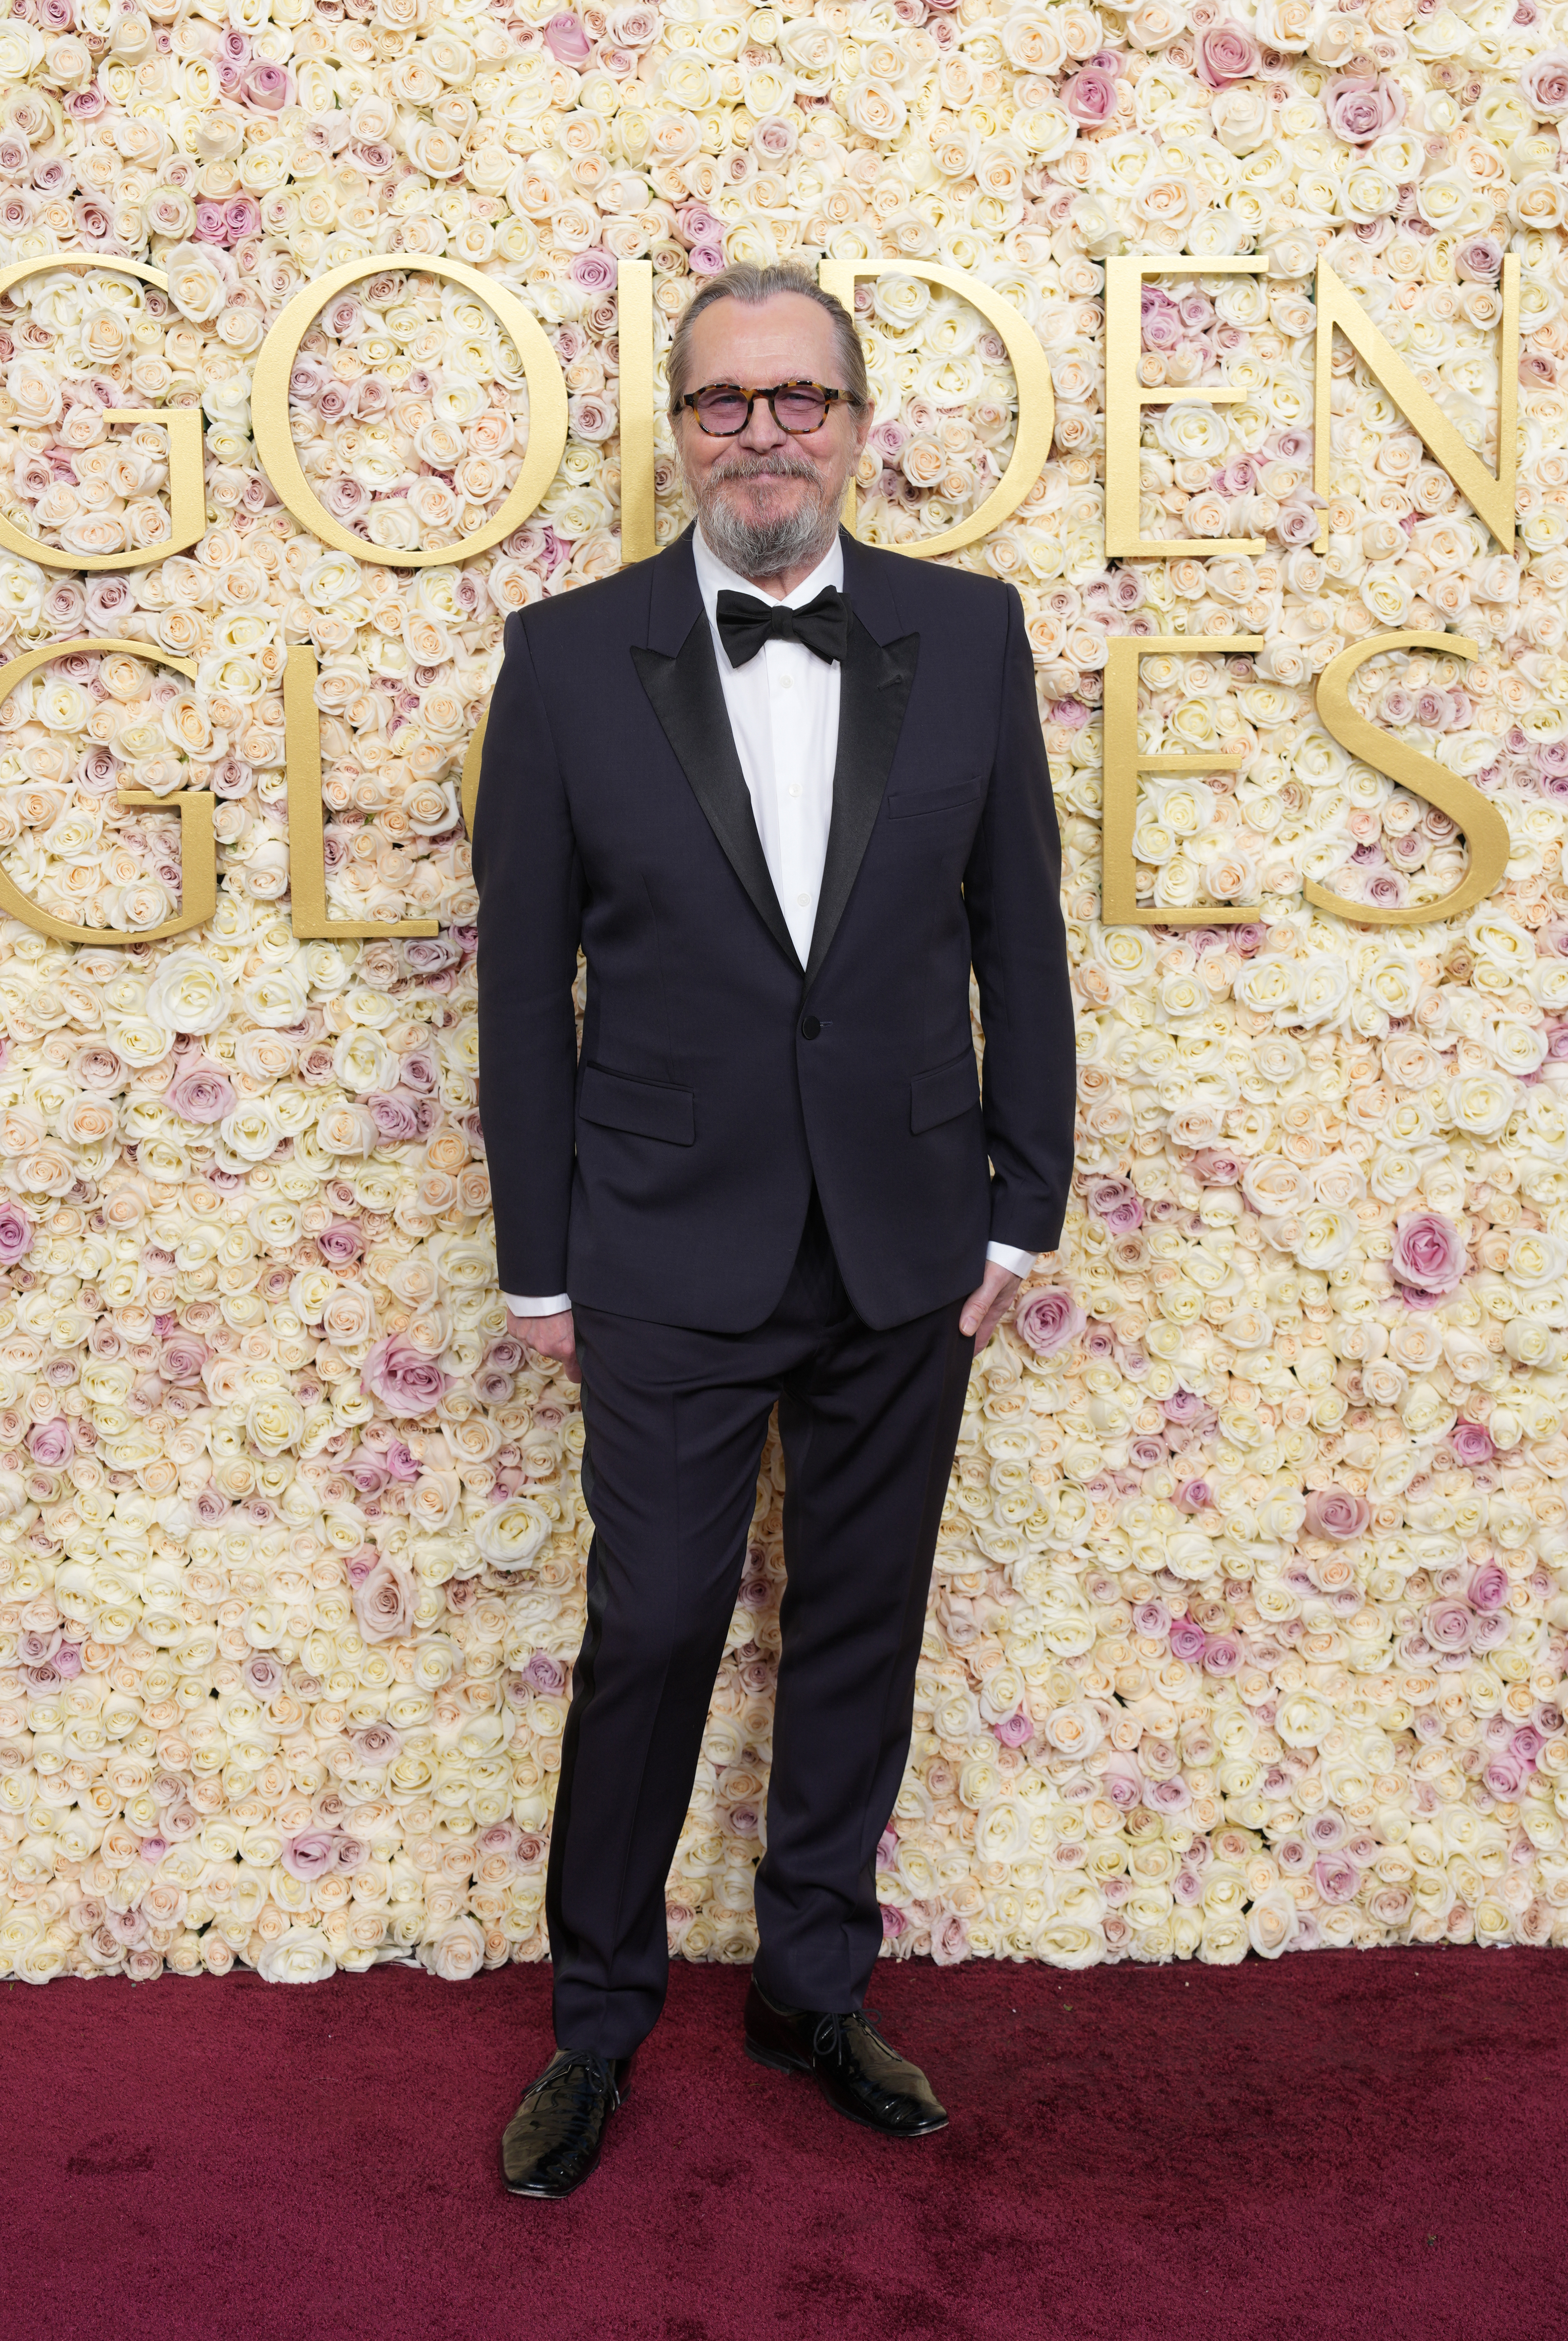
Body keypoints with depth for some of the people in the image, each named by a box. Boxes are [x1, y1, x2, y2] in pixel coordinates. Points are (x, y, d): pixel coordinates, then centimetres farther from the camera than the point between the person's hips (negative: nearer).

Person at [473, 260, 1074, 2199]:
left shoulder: (970, 636, 1)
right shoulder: (570, 656, -3)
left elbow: (1018, 936, 4)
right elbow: (524, 979, -1)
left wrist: (1020, 1206, 2)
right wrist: (541, 1261, -1)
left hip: (907, 1249, 2)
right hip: (670, 1256, -2)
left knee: (860, 1629, 13)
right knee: (651, 1634, 6)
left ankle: (816, 1985, 34)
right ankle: (597, 2019, 28)